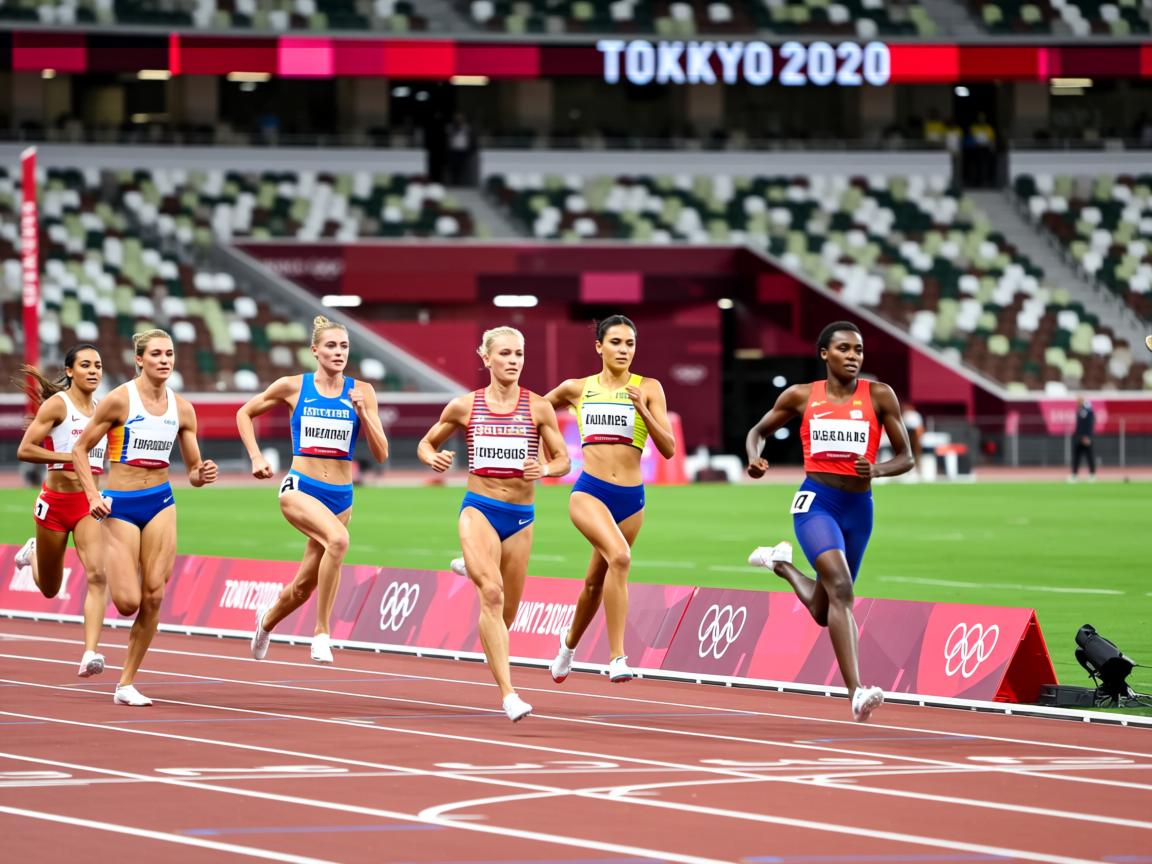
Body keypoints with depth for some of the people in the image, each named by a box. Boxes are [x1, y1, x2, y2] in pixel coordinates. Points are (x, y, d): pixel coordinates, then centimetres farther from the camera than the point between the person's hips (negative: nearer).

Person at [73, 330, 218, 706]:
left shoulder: (182, 409, 3)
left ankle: (126, 684, 6)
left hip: (161, 503, 4)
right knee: (128, 603, -9)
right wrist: (93, 495, -14)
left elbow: (193, 470, 8)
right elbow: (80, 448, -4)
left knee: (153, 597, -5)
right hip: (121, 506, -4)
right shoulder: (120, 400, -10)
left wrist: (202, 475, -15)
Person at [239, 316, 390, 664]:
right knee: (338, 539, -35)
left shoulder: (361, 391, 2)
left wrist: (362, 412, -13)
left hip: (340, 495, 3)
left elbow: (381, 454, -1)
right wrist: (255, 457, 3)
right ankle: (322, 631, -25)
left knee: (304, 586, 12)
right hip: (300, 488, -3)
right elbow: (245, 413, 14)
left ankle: (267, 619, 47)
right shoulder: (293, 387, -1)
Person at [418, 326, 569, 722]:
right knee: (492, 594, -24)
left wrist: (545, 469, -18)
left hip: (521, 515, 3)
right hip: (479, 509, -2)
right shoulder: (464, 406, 0)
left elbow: (563, 460, 4)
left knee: (506, 613, 13)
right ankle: (508, 693, -27)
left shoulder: (538, 408, 0)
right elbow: (426, 443, 12)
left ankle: (473, 569, 49)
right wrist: (433, 458, -11)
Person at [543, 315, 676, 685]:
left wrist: (643, 411, -18)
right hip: (589, 491, -2)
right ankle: (617, 658, -30)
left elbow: (669, 449, -6)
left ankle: (570, 642, 47)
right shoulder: (576, 389, 6)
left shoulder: (648, 388, 2)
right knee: (620, 557, -29)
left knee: (596, 581, 16)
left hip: (631, 498, 2)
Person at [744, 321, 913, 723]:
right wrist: (754, 458, -7)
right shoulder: (801, 396, 2)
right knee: (841, 586, -27)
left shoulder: (879, 396, 1)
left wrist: (878, 470, -17)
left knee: (823, 613, 15)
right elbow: (758, 430, 16)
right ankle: (856, 693, -32)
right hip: (816, 501, -3)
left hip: (858, 507, 3)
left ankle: (782, 564, 46)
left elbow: (905, 456, 5)